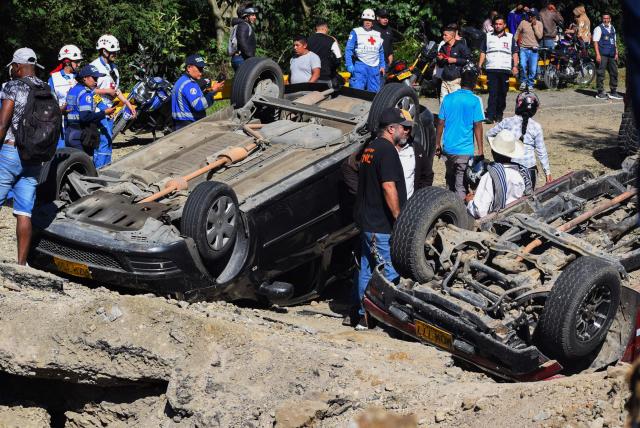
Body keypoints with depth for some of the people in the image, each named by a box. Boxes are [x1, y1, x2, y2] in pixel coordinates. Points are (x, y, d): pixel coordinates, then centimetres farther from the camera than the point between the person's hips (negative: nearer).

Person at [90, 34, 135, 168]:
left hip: (109, 108, 9)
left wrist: (128, 104, 19)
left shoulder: (113, 67, 17)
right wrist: (107, 91, -15)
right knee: (103, 140, -12)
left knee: (108, 139, 12)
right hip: (98, 108, -9)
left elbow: (116, 89, 24)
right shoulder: (95, 66, -13)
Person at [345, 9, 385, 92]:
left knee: (374, 91, 7)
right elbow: (348, 50, -3)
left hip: (374, 67, 5)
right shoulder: (356, 32, 3)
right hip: (360, 66, -5)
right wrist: (349, 65, -12)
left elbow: (381, 52, 24)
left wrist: (382, 66, 16)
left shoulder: (378, 34, 18)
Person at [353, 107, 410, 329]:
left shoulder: (369, 149, 15)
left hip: (366, 221, 10)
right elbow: (389, 187, -23)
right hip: (382, 226, -10)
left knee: (367, 269, 13)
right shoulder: (387, 150, -16)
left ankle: (364, 316, 18)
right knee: (390, 272, -4)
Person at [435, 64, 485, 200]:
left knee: (450, 180, 21)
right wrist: (480, 150, -3)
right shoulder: (475, 101, -8)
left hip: (448, 148, 4)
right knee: (461, 184, -1)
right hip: (465, 150, -4)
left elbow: (440, 123, 6)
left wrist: (437, 144, 15)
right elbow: (477, 126, -9)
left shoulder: (448, 98, 3)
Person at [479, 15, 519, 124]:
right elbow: (483, 52, 13)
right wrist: (479, 66, 3)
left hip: (505, 70, 1)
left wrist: (515, 66, -1)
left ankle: (499, 114, 14)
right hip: (491, 69, -1)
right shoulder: (488, 36, 13)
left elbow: (515, 53, 11)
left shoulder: (510, 37, 12)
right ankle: (490, 115, -16)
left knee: (502, 93, 3)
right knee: (492, 93, -11)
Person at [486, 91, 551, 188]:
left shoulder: (507, 122, -2)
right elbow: (541, 152, -1)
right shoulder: (536, 127, -4)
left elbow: (489, 134, 10)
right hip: (529, 167, -1)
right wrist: (547, 172, 7)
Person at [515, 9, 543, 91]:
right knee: (523, 66, -20)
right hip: (524, 49, -1)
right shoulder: (523, 23, 4)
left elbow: (540, 36, -5)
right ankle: (523, 81, 2)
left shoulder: (539, 24, 7)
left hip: (534, 50, 1)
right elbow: (517, 34, 9)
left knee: (533, 69, 0)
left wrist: (535, 26, -8)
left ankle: (530, 84, 19)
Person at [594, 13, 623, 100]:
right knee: (601, 73, -5)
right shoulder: (598, 28, -2)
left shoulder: (612, 28, 17)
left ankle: (613, 92, 16)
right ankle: (600, 93, 0)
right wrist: (597, 54, -16)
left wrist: (616, 53, 15)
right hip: (602, 55, -7)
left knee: (614, 72, 8)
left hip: (611, 55, 7)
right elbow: (595, 42, -8)